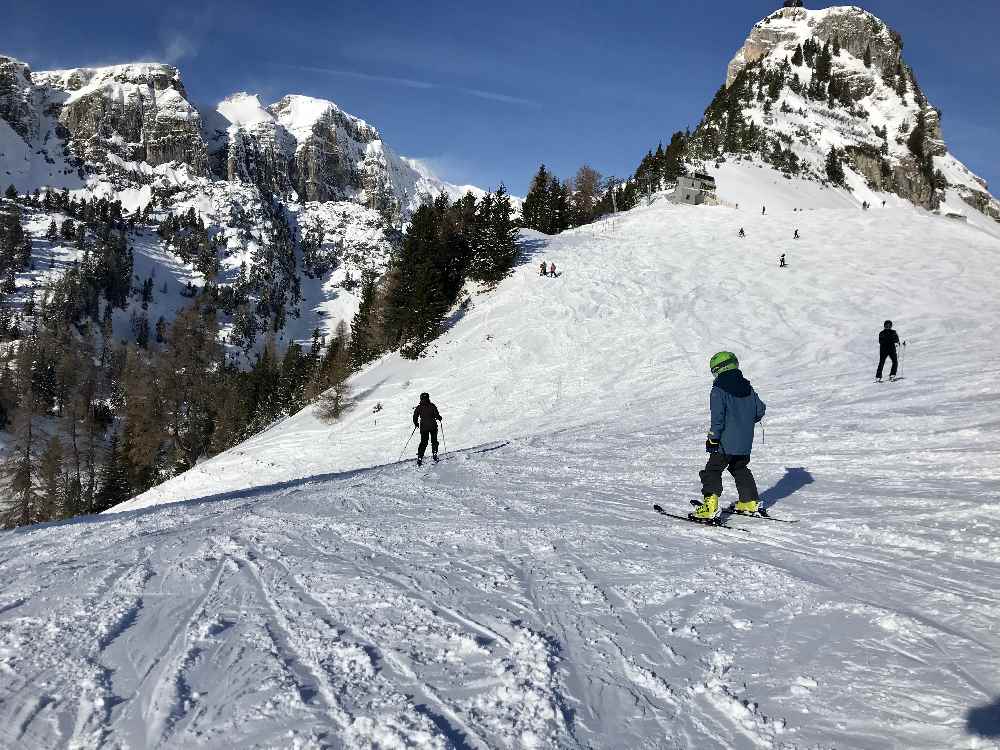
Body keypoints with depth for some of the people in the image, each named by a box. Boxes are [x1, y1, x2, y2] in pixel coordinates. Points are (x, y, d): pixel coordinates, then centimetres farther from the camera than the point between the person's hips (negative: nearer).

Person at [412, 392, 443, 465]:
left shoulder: (419, 407, -1)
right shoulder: (432, 406, -8)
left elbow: (415, 416, 2)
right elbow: (436, 415, -11)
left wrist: (416, 423, 20)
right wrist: (440, 418, 11)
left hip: (423, 427, 2)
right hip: (433, 426, -2)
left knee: (423, 443, 8)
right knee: (434, 441, 17)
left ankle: (420, 458, 0)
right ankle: (434, 454, 8)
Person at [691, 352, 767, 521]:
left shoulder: (719, 390, -13)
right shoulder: (747, 388, 8)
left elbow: (718, 417, -19)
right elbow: (760, 410, 14)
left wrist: (713, 439, -14)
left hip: (726, 442, -7)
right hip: (745, 443, 7)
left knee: (712, 471, -3)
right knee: (740, 469, 25)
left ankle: (710, 508, -14)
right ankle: (750, 503, 31)